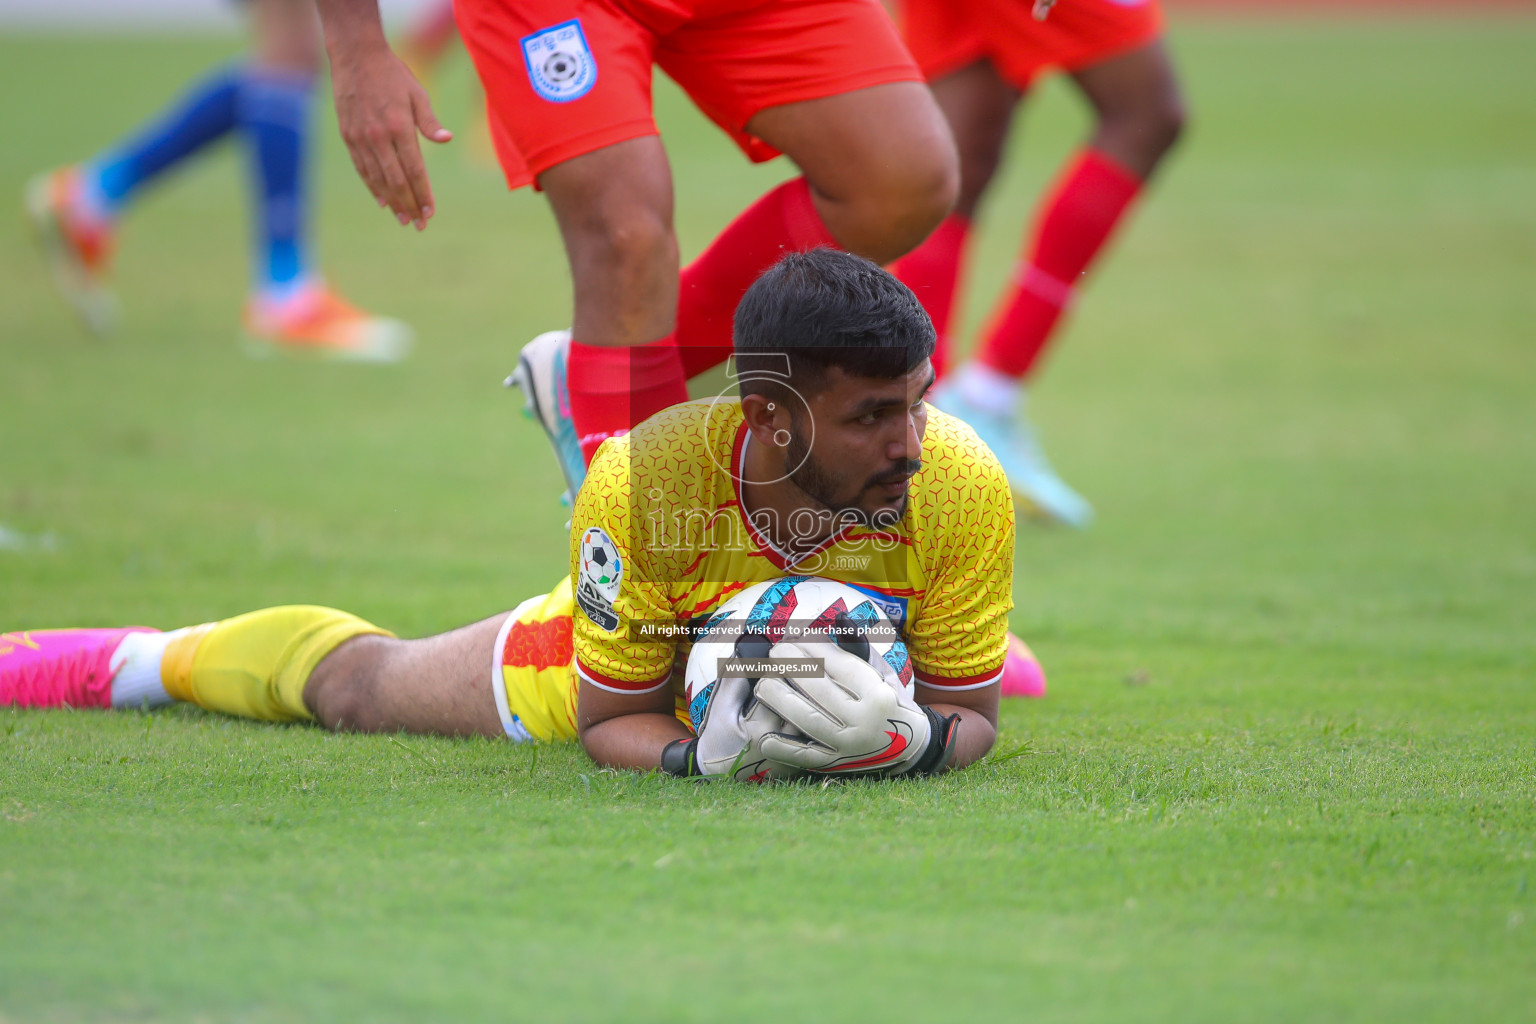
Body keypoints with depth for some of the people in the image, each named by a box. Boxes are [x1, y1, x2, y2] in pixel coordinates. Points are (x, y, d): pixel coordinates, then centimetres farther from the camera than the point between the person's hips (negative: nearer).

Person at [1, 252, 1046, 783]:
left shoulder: (961, 485, -40)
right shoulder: (645, 479, -44)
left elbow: (969, 713, -24)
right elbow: (609, 718, -28)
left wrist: (918, 735, -47)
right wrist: (695, 754, -49)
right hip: (631, 661, -2)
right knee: (355, 683, 21)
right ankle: (145, 657, 48)